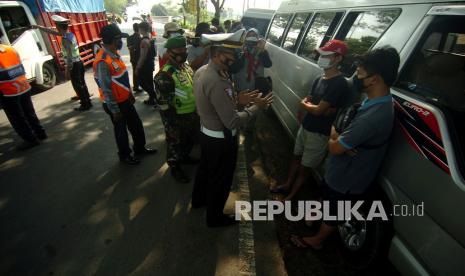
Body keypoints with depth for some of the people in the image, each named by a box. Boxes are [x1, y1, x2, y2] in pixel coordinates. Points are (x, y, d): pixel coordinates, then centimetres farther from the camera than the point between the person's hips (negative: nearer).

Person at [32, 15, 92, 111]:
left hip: (74, 65, -9)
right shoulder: (70, 34, 8)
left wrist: (67, 70, -15)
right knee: (82, 84, 15)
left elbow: (69, 57, -21)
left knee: (77, 86, -1)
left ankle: (85, 105, 5)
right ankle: (87, 101, 24)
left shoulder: (65, 40, -19)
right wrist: (39, 27, 29)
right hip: (79, 62, 9)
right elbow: (52, 32, 22)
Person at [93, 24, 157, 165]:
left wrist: (130, 94, 17)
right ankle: (124, 155, 33)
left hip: (125, 100, 8)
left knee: (136, 124, 18)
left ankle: (140, 148, 39)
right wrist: (115, 110, -19)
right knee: (121, 130, 11)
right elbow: (106, 89, -24)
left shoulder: (115, 54, 2)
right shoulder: (103, 61, -26)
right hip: (115, 104, -8)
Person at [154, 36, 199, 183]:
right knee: (175, 142, 13)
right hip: (178, 117, -8)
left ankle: (184, 156, 53)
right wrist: (171, 126, -23)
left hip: (193, 113, 8)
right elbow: (165, 105, -24)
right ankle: (175, 167, 35)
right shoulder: (166, 75, -25)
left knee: (190, 138, 27)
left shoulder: (186, 66, 3)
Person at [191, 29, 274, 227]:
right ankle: (215, 217, 37)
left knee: (205, 168, 29)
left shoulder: (202, 71, -1)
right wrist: (256, 106, -17)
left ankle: (198, 199, 54)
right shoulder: (217, 82, -31)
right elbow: (233, 122, -29)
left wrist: (236, 100, 0)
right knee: (220, 179, 13)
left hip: (206, 132, 9)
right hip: (221, 139, -9)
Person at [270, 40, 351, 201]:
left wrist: (307, 104, -4)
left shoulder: (339, 84, -21)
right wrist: (323, 109, -15)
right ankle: (287, 185, 41)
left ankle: (290, 197, 24)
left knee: (305, 168, 7)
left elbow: (318, 110, -24)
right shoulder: (320, 79, 6)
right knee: (297, 157, 21)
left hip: (320, 133, -8)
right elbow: (304, 102, 4)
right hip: (305, 126, 8)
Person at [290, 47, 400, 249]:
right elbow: (339, 127, 2)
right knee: (328, 200, 32)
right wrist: (340, 139, -19)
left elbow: (334, 147, -30)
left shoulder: (375, 116, -38)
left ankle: (316, 240, 46)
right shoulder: (375, 101, -6)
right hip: (343, 171, 8)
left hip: (347, 179, -7)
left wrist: (334, 141, -7)